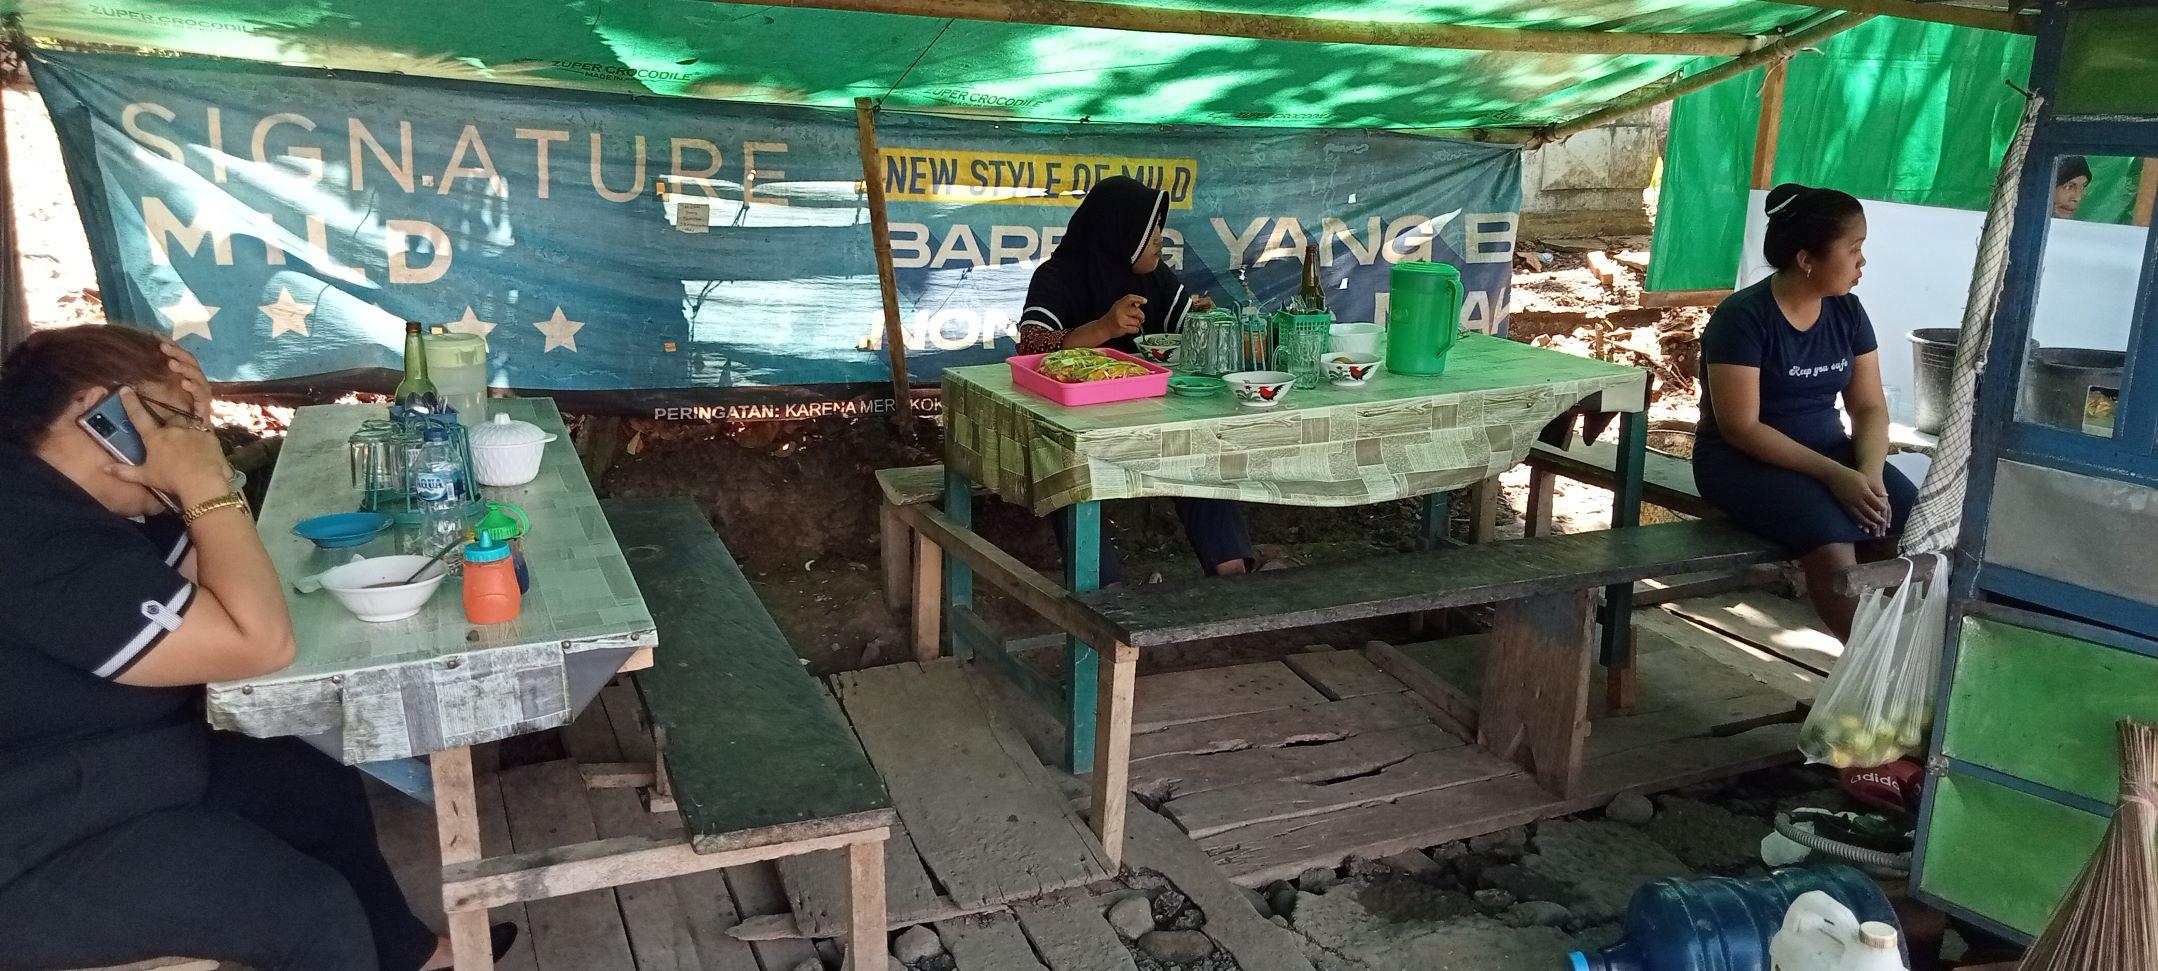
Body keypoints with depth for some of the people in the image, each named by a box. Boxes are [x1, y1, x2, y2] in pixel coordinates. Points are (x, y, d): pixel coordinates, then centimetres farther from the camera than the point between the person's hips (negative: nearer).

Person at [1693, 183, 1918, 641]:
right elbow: (1741, 427, -19)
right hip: (1743, 460, -6)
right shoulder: (1744, 316, -16)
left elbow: (1870, 407, 5)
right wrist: (1834, 475, -25)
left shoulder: (1846, 311, 4)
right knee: (1829, 534, -32)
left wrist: (1870, 473, -16)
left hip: (1829, 449, 6)